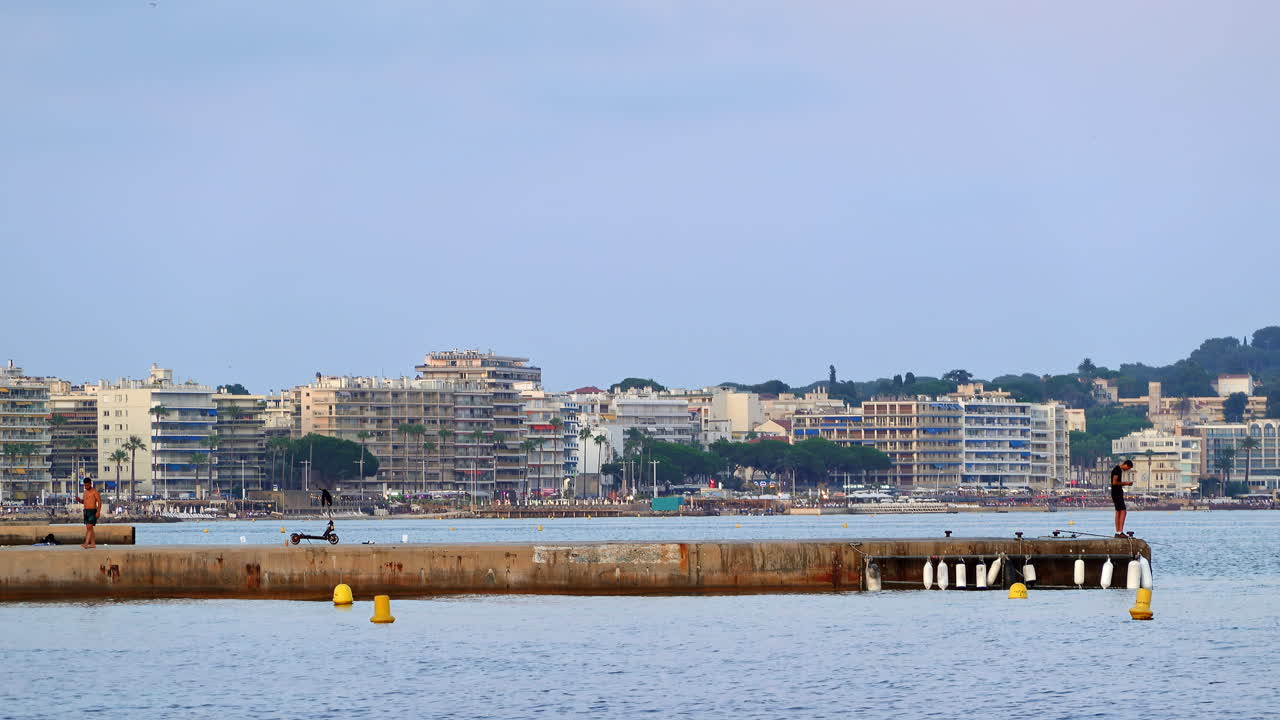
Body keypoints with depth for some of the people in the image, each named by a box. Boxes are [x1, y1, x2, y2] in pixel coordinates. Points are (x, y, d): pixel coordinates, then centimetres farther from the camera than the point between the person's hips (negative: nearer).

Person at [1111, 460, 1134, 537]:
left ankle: (1117, 532, 14)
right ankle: (1120, 532, -19)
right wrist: (1125, 483, -12)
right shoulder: (1117, 470, -14)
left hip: (1119, 493, 11)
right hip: (1117, 493, -11)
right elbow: (1114, 482, -20)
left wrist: (1126, 483, 12)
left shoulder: (1120, 470, 17)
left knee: (1118, 512, 11)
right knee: (1123, 511, -14)